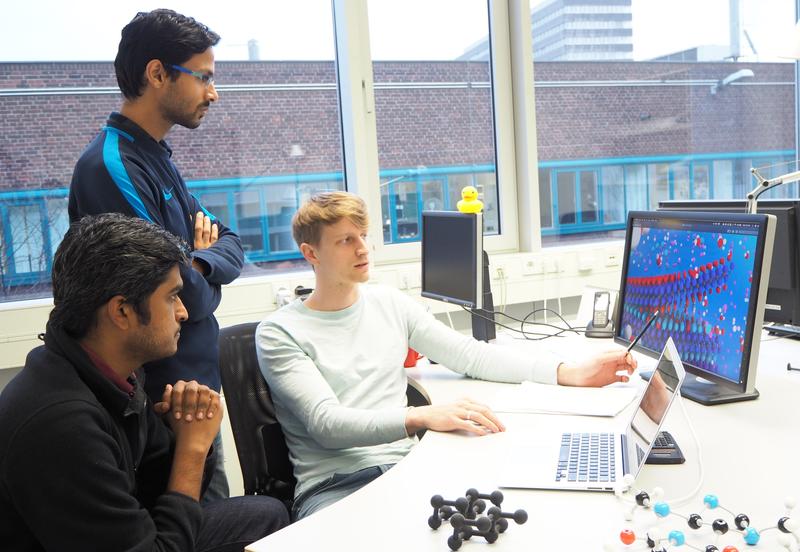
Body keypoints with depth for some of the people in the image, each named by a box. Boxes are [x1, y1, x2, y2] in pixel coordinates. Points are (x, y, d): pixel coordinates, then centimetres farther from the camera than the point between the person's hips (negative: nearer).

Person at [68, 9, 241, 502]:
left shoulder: (156, 158, 10)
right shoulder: (114, 169, -21)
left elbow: (231, 246, 9)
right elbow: (186, 300, -26)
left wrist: (199, 263, -13)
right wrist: (202, 273, -3)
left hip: (195, 379, 9)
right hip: (169, 396, -9)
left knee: (218, 516, 22)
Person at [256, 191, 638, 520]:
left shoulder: (391, 304, 11)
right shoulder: (279, 332, -4)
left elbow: (469, 355, 6)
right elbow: (326, 422, -17)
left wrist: (572, 373, -4)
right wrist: (422, 418, -33)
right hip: (334, 486, -4)